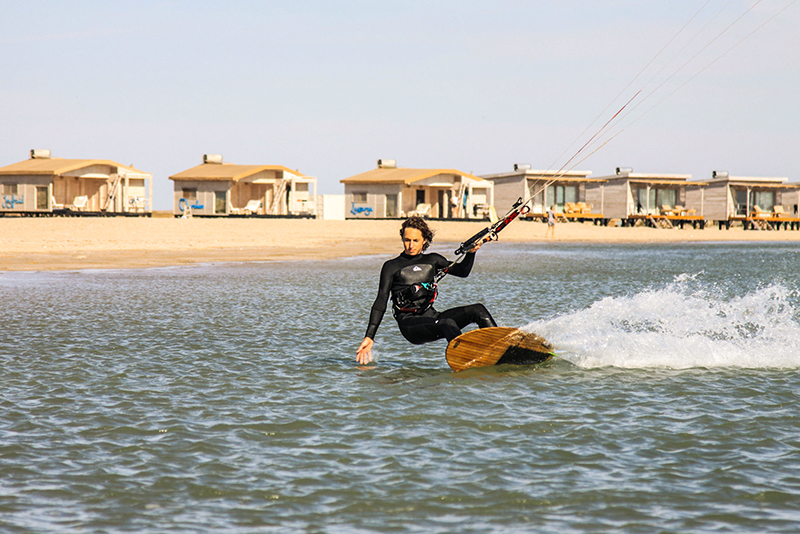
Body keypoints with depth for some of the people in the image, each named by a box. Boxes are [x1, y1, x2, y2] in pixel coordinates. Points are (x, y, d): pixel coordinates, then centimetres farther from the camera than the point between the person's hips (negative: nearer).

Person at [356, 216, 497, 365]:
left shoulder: (432, 260, 19)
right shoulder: (391, 267, 5)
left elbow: (463, 271, 17)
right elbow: (381, 303, 1)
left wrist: (471, 253, -4)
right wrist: (369, 337, -7)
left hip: (431, 316, 5)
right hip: (409, 324, -5)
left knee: (478, 310, -15)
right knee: (448, 324, -35)